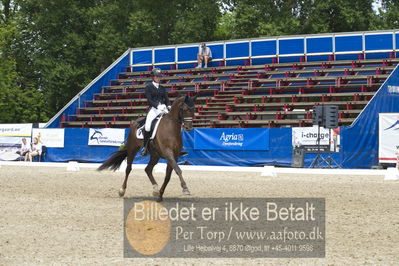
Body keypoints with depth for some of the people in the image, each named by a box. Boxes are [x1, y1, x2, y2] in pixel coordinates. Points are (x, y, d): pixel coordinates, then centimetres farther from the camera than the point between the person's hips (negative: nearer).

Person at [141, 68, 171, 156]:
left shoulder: (162, 88, 19)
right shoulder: (149, 87, 5)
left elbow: (166, 99, 14)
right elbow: (149, 100, -6)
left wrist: (168, 106, -8)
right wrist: (157, 106, -21)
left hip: (163, 108, 4)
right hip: (153, 109, -4)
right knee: (148, 125, -28)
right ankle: (145, 147, -15)